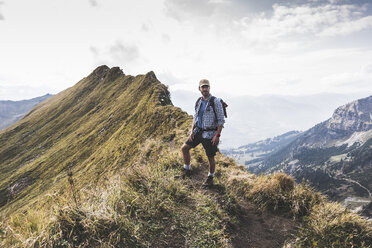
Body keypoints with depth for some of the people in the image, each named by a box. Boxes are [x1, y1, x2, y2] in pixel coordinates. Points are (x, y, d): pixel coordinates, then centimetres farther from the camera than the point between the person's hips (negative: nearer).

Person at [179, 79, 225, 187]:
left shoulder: (215, 101, -13)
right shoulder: (199, 101, 6)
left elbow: (221, 120, -13)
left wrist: (217, 135, -18)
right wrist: (192, 131, 6)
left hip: (210, 134, -6)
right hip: (198, 131, 6)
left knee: (210, 157, 4)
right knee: (184, 148, 7)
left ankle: (210, 178, 26)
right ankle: (187, 170, 25)